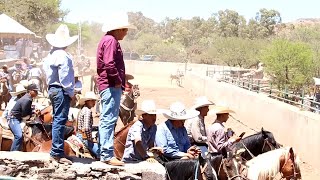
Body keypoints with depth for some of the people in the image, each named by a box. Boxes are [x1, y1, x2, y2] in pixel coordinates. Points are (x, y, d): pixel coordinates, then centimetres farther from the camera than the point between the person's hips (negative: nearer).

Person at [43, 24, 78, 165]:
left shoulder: (50, 55, 14)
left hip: (52, 89, 10)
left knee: (57, 120, 16)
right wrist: (71, 93, -9)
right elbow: (65, 78, -18)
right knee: (60, 121, -8)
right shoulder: (63, 56, -15)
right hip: (62, 91, -10)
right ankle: (57, 153, -8)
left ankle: (57, 152, 22)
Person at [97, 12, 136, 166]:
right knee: (109, 119, -10)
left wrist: (120, 79, 15)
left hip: (107, 85, 11)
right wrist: (118, 81, -14)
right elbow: (109, 64, -24)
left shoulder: (107, 40, 20)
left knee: (106, 120, 14)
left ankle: (104, 153, 21)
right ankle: (107, 154, -9)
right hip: (111, 86, -11)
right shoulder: (111, 41, -12)